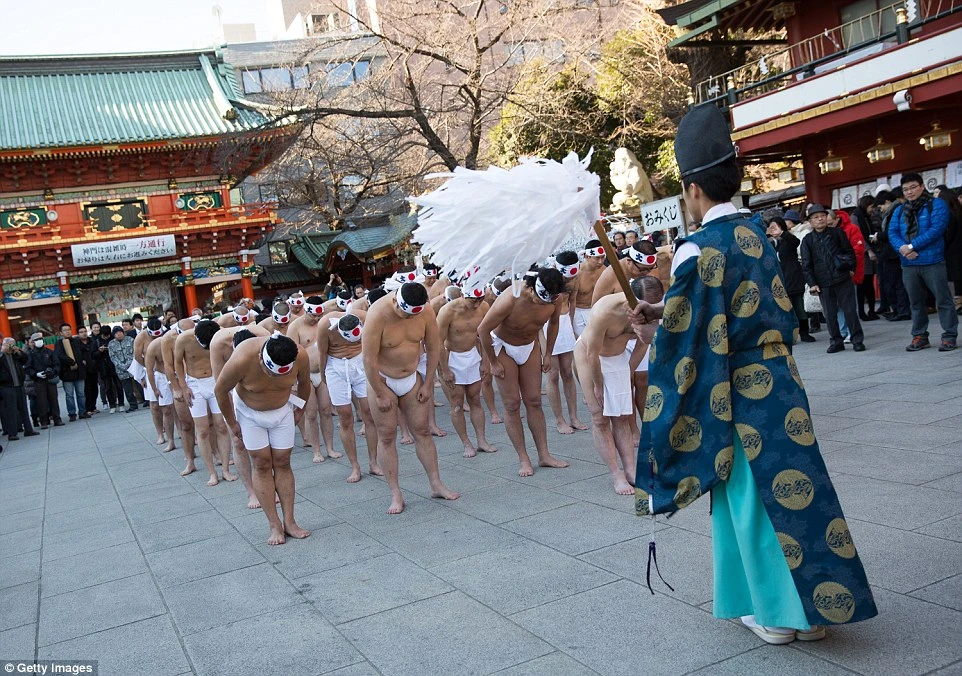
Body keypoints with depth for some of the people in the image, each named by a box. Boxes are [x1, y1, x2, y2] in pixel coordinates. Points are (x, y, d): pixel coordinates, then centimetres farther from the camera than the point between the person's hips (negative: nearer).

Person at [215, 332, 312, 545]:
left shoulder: (300, 356, -29)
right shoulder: (242, 360, -37)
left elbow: (304, 383, -5)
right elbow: (220, 390, -18)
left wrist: (300, 410, 7)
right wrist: (232, 423, -8)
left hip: (282, 410, 2)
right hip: (250, 412, -2)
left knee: (282, 463, 1)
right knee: (262, 464, -3)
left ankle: (289, 522, 5)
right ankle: (275, 526, 1)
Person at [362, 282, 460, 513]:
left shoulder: (425, 311, -14)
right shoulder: (378, 314, -26)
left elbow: (433, 348, -2)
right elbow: (369, 359, -23)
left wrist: (428, 384, -2)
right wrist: (380, 395, -18)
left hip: (411, 378, 4)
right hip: (382, 380, -4)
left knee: (422, 430, 7)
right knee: (387, 436, 0)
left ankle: (436, 485, 17)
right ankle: (395, 494, 6)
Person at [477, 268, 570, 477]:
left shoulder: (553, 299, -21)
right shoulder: (510, 300, -35)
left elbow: (554, 322, 3)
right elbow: (483, 329, -24)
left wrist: (547, 354, 5)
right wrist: (493, 363, -16)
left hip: (530, 346, 4)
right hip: (503, 347, -4)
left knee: (534, 401, 4)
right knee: (512, 404, -3)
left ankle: (544, 455, 11)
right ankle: (523, 460, 3)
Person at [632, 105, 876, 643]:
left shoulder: (699, 250, -18)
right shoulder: (753, 234, 6)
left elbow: (684, 337, -17)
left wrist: (653, 331, 1)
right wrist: (665, 311, 14)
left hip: (737, 393, -7)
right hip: (779, 379, 7)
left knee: (755, 496, 6)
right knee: (791, 486, 14)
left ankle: (779, 612, 19)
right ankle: (813, 604, 26)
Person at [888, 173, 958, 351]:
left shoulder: (937, 205, -1)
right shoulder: (899, 211, 14)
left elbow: (936, 229, -14)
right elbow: (892, 233, 3)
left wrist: (912, 246, -18)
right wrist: (903, 248, -17)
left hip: (933, 262, -5)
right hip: (908, 264, 5)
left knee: (943, 300, -1)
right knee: (916, 302, 13)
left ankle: (950, 336, 5)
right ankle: (919, 336, 22)